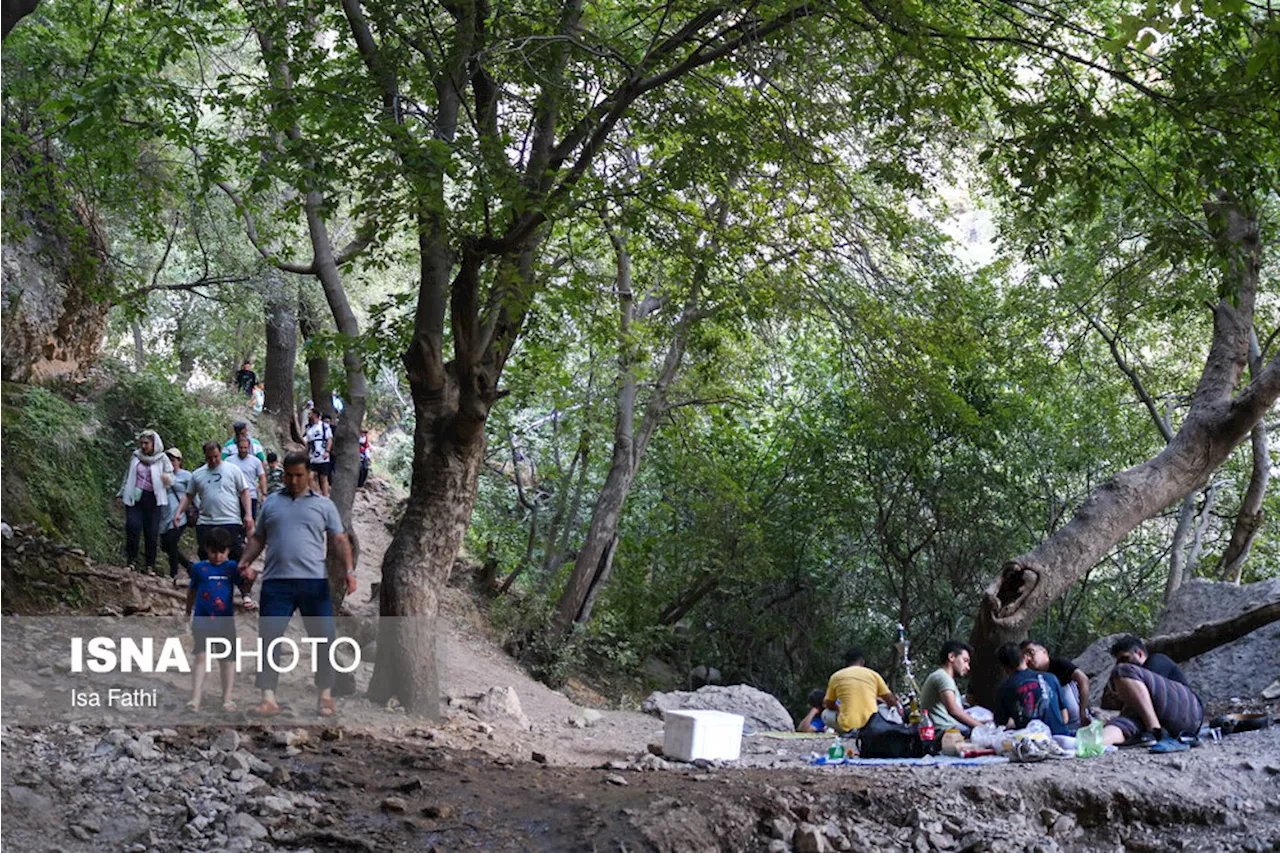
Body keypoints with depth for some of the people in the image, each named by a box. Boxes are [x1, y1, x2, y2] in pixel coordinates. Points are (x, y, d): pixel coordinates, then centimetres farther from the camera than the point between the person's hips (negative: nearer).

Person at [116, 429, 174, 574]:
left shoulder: (162, 459, 4)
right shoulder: (135, 457, 12)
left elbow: (171, 479, 3)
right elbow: (127, 478, 22)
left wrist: (167, 478, -21)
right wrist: (120, 495, 22)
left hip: (153, 499, -2)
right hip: (135, 497, 2)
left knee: (152, 532, -3)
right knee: (133, 526, -15)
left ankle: (150, 566, 3)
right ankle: (132, 561, -8)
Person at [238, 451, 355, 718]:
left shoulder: (323, 505, 10)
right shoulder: (271, 503, 17)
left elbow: (340, 540, 5)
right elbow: (258, 538, 20)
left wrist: (349, 570, -10)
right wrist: (246, 562, 3)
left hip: (314, 582, -1)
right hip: (276, 582, 1)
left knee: (323, 639, 1)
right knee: (269, 638, -5)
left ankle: (325, 696, 13)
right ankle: (269, 700, -3)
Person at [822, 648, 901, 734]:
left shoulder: (836, 677, 8)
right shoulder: (873, 674, 7)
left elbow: (830, 706, 17)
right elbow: (891, 700, 8)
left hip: (848, 727, -2)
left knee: (826, 714, 27)